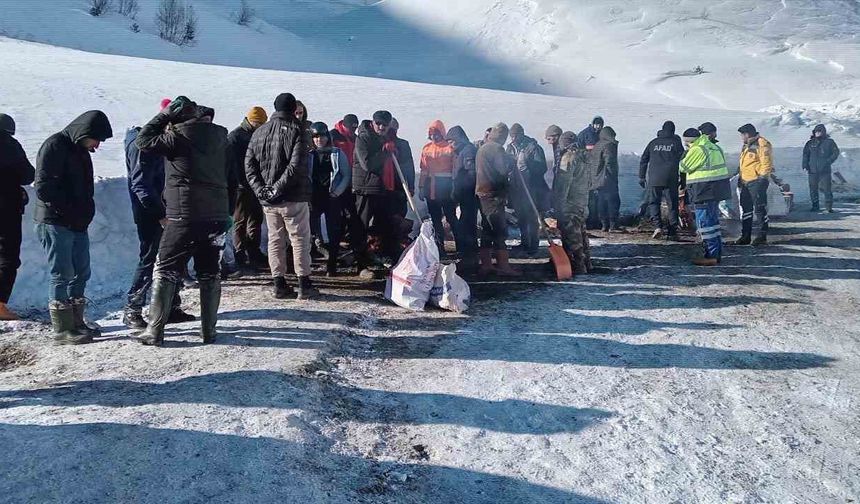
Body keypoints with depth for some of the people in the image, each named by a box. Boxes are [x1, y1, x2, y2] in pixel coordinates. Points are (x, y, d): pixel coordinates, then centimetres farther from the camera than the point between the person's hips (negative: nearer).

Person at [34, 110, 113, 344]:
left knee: (81, 273, 11)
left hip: (78, 224, 9)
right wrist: (70, 210, -17)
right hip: (55, 223, -9)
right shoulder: (55, 146, -11)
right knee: (62, 275, -5)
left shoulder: (80, 150, 16)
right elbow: (43, 188, -18)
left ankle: (76, 322, 21)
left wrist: (86, 213, 6)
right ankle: (62, 330, 3)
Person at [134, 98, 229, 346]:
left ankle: (155, 331, 5)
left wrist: (165, 115, 5)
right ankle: (209, 330, 14)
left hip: (184, 215, -5)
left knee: (165, 271, 5)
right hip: (218, 214, 5)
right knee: (210, 273, 11)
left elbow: (143, 141, 0)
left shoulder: (179, 136, -8)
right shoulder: (220, 136, 9)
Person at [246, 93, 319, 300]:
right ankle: (304, 284, 3)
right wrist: (279, 188, -16)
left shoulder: (260, 132, 10)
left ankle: (279, 284, 12)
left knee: (275, 240, 11)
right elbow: (296, 165, -18)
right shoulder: (296, 130, -6)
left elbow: (249, 164, 4)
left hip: (268, 199, 5)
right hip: (293, 197, -5)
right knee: (300, 239, 2)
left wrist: (260, 188, -3)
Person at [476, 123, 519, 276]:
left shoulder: (482, 148, 17)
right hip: (494, 194, -9)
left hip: (482, 193, 9)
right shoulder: (496, 148, -12)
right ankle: (503, 265, -4)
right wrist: (512, 162, -1)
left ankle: (486, 264, 16)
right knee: (500, 231, -6)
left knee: (487, 230, 13)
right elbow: (503, 170, -20)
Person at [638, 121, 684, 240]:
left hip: (654, 179, 1)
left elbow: (643, 160, 12)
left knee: (653, 202, 7)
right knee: (672, 205, 6)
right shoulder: (676, 143, 7)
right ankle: (672, 232, 5)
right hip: (671, 179, -1)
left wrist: (642, 177, 17)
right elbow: (682, 161, 3)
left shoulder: (653, 142, 13)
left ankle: (657, 225, -14)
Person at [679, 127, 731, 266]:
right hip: (718, 190, 10)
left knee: (705, 223, -4)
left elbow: (683, 167, -9)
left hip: (705, 192, -10)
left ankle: (711, 256, -3)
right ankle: (717, 254, 23)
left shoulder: (697, 150, -16)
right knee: (713, 222, 17)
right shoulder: (714, 147, 15)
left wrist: (685, 158, 8)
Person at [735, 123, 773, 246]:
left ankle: (762, 236, 1)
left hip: (757, 182, -10)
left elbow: (766, 163, -17)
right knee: (745, 208, 11)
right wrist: (740, 178, 23)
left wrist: (762, 177, -19)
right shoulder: (746, 146, 19)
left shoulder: (762, 144, -11)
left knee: (760, 209, -6)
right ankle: (745, 236, 17)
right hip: (746, 182, 10)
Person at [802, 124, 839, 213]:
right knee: (813, 189, 5)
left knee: (827, 189, -4)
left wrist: (828, 162, -5)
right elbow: (805, 154, 11)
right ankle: (815, 206, 16)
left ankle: (829, 207, 2)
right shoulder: (811, 143, 8)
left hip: (825, 170, -2)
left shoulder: (829, 142, 3)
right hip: (812, 170, 2)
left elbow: (836, 153, 5)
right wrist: (805, 166, 2)